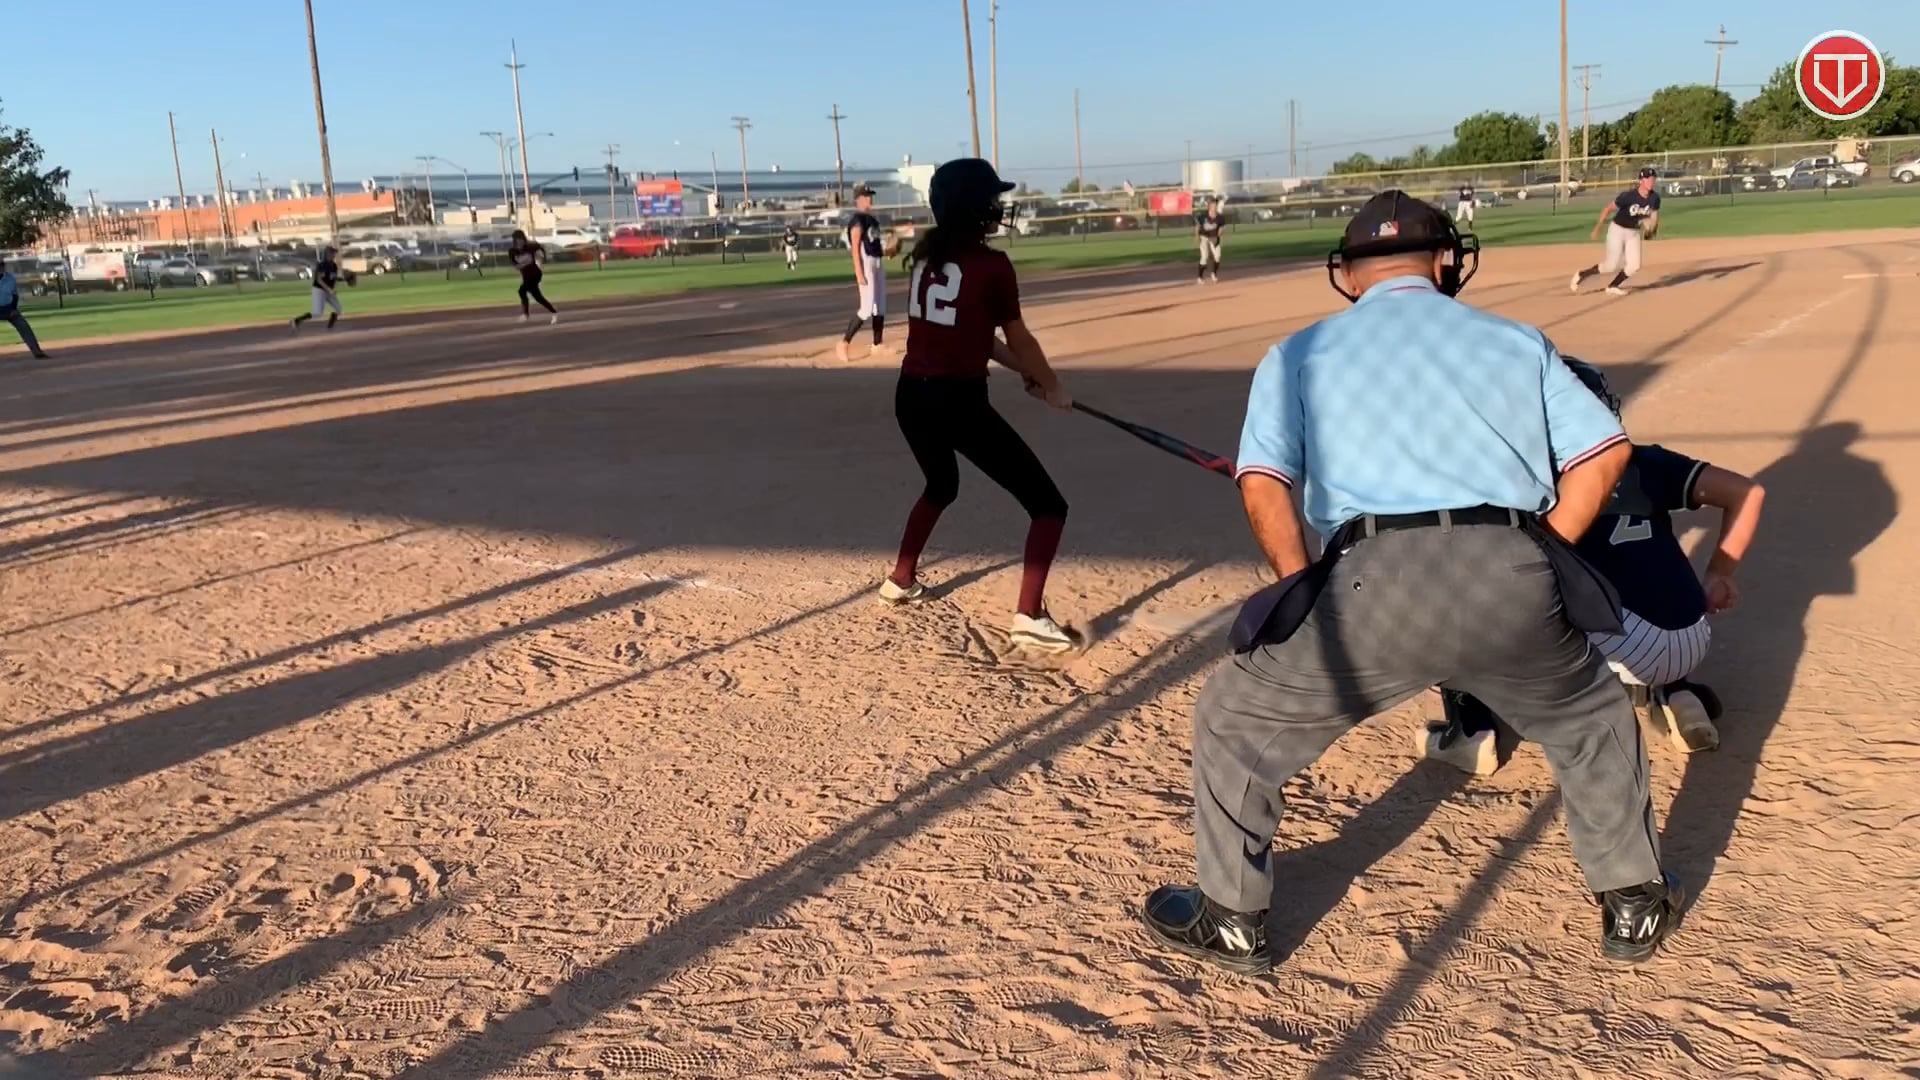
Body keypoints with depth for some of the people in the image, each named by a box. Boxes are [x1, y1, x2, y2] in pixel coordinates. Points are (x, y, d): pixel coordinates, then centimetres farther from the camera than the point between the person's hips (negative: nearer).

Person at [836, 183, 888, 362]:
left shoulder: (872, 218, 16)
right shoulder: (857, 219, -11)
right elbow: (855, 247, -17)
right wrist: (859, 272, -23)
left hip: (879, 262, 9)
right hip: (866, 263, -9)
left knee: (881, 307, 10)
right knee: (867, 308, -15)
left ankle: (877, 345, 18)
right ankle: (844, 343, -9)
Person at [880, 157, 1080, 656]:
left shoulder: (925, 255, 10)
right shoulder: (993, 265, -11)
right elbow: (1019, 340, -1)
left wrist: (1023, 371, 22)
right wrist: (1052, 386, 16)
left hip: (911, 396, 8)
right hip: (959, 402, -8)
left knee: (941, 486, 37)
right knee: (1048, 504, 1)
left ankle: (900, 581, 45)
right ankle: (1029, 617, -11)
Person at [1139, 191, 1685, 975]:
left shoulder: (1299, 354, 17)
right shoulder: (1516, 340, 23)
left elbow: (1263, 486, 4)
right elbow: (1604, 451, 16)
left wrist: (1309, 598, 12)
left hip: (1378, 583, -2)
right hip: (1510, 582, 3)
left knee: (1236, 721, 21)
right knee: (1592, 719, 34)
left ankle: (1231, 921, 28)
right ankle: (1634, 903, 41)